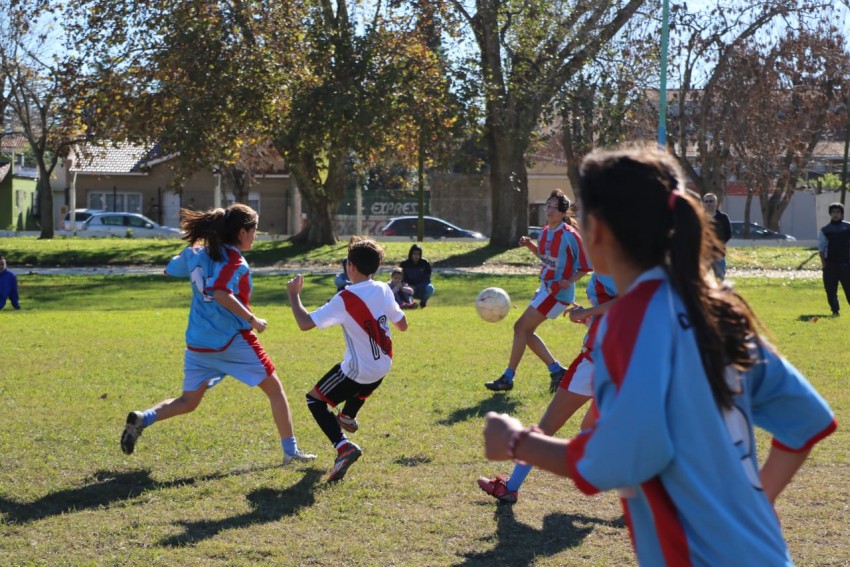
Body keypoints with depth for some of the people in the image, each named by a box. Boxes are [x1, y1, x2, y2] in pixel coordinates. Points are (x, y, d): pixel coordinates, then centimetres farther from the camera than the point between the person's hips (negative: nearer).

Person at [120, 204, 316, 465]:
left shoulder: (196, 254, 9)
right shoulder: (234, 261, -12)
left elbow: (170, 270, 23)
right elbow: (220, 293, -28)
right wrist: (253, 320, -22)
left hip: (197, 344, 6)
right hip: (232, 340, -6)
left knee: (188, 402, 16)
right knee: (274, 388, 7)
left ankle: (143, 418, -9)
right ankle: (291, 450, 6)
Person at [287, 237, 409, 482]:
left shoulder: (345, 299, -23)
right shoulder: (384, 290, -6)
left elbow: (305, 323, -24)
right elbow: (402, 325, 4)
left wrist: (293, 294, -10)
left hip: (358, 371, -7)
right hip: (382, 367, 7)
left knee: (315, 399, 5)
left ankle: (343, 446, -15)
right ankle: (347, 417, 66)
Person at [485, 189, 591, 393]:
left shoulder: (569, 235, -16)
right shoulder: (545, 232, 7)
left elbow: (585, 265, -11)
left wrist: (570, 280, -25)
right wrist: (530, 246, 7)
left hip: (558, 292, -9)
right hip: (545, 288, 9)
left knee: (521, 327, -9)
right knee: (525, 330, 10)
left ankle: (508, 377, 0)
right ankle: (556, 370, 18)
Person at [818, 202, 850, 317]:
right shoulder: (825, 230, 5)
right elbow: (821, 248, 5)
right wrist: (823, 263, -3)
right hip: (830, 264, 1)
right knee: (830, 290, 1)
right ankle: (835, 310, 12)